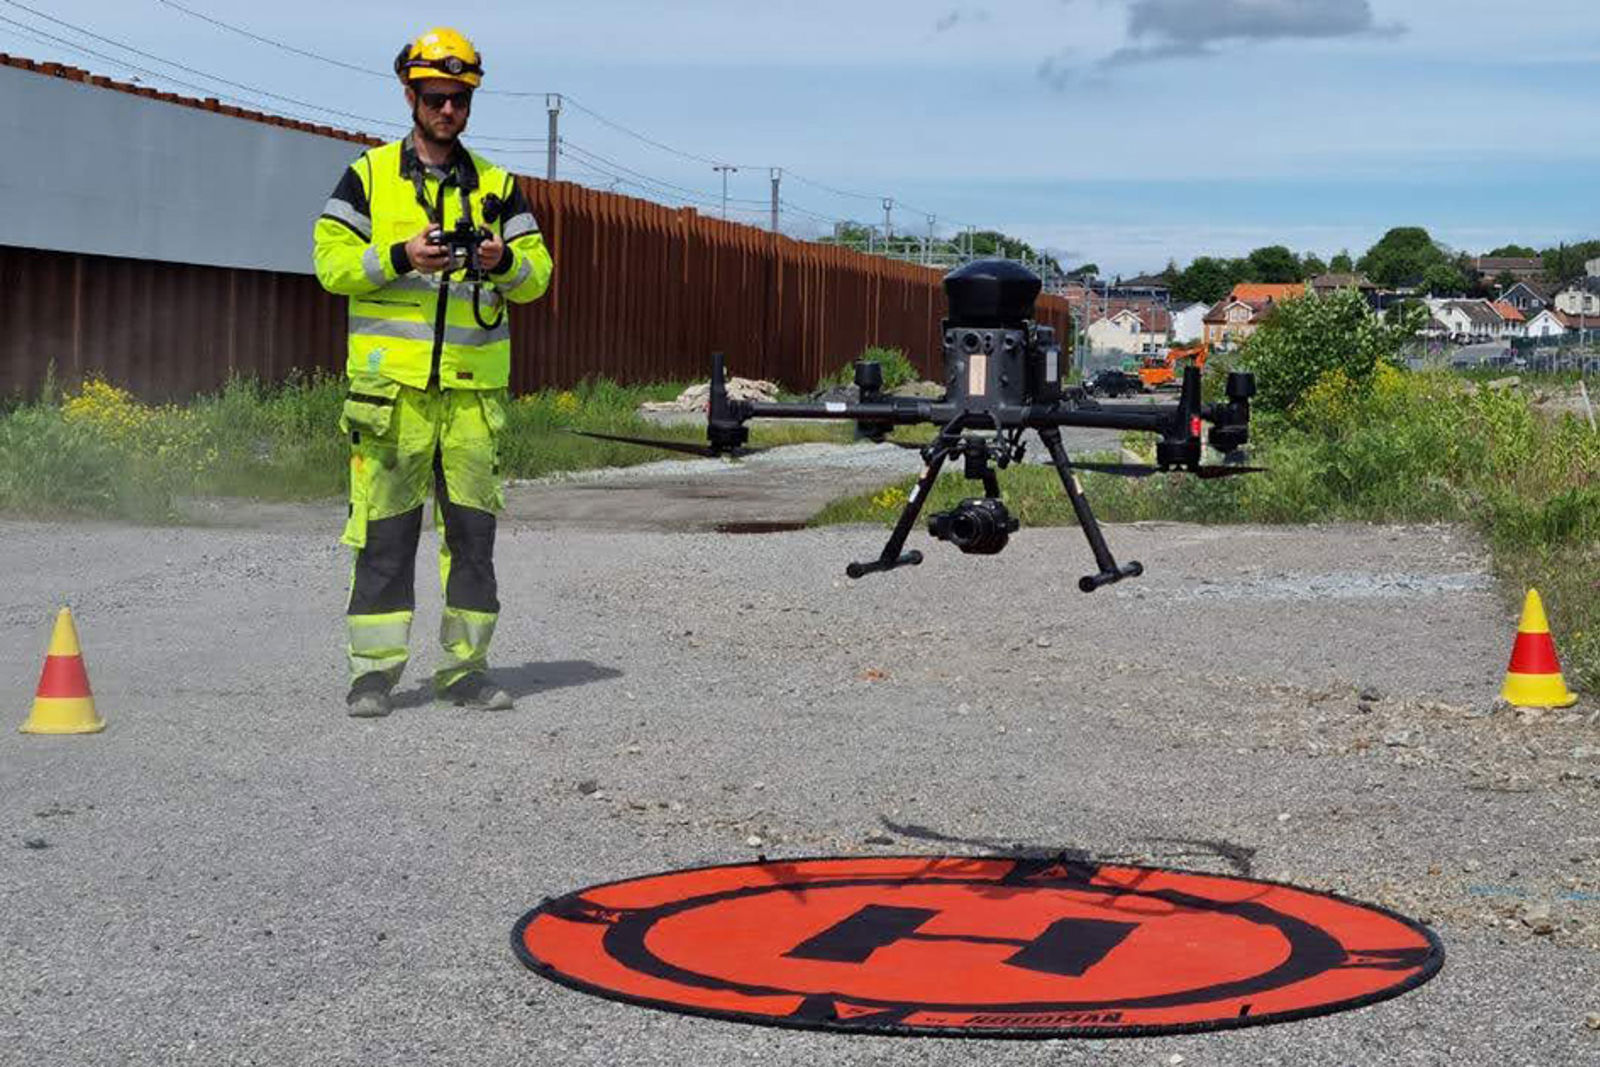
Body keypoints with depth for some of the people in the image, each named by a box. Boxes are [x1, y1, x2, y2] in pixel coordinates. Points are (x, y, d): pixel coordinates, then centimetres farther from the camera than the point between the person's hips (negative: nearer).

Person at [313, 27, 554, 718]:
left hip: (474, 386, 3)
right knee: (384, 531, -2)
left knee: (473, 529, 5)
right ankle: (373, 669, 5)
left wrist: (505, 260, -13)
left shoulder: (497, 186, 14)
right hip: (391, 382, -3)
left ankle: (465, 667, 13)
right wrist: (399, 257, -15)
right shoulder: (369, 176, 7)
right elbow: (331, 261, 0)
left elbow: (537, 275, 9)